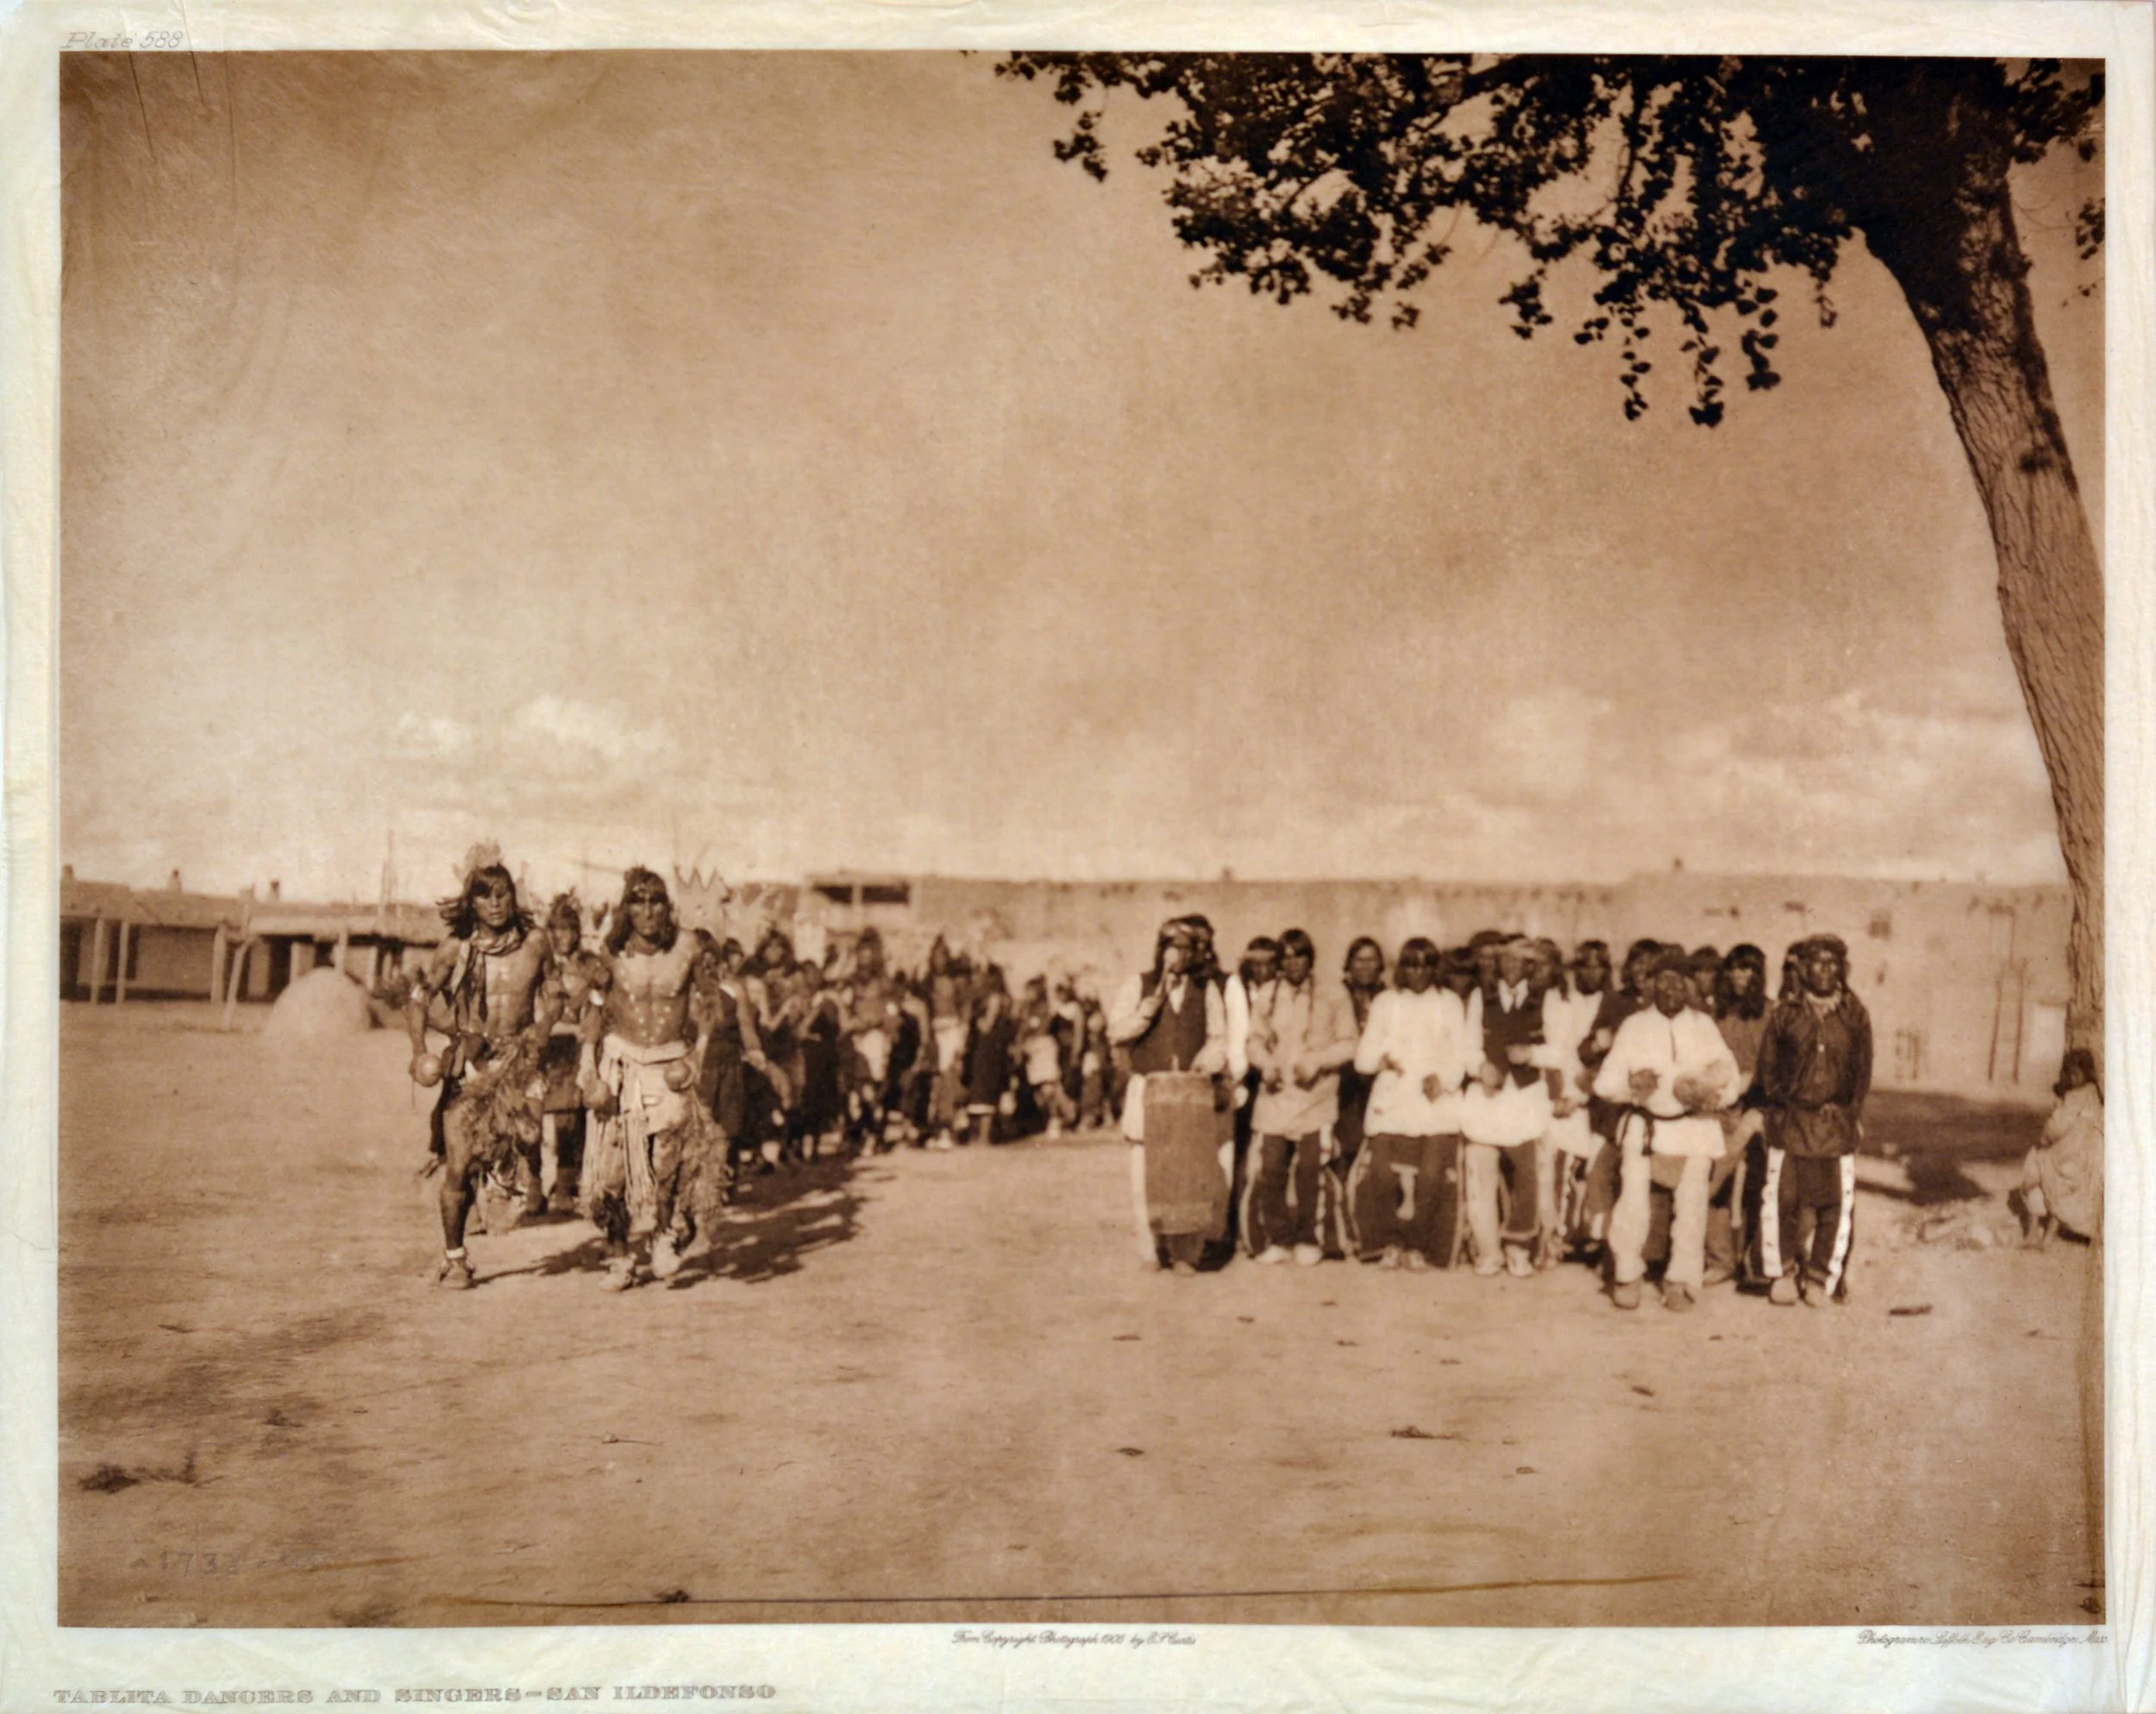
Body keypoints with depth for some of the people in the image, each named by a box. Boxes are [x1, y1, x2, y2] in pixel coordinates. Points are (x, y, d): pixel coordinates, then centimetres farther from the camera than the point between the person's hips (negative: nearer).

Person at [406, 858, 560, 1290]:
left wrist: (538, 1034, -1)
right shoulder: (456, 949, -2)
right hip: (468, 1064, -1)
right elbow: (417, 999, 4)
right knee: (458, 1165, -4)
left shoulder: (536, 946, 2)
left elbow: (552, 999, 16)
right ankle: (454, 1258, 13)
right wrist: (420, 1051, -9)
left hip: (516, 1060, 1)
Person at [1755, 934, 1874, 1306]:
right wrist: (1780, 1104, 4)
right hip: (1790, 1122, 0)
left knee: (1837, 1204, -2)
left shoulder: (1855, 1016, 8)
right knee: (1779, 1199, -5)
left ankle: (1822, 1279, 11)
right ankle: (1782, 1273, 11)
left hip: (1837, 1125, 1)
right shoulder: (1784, 1015, 6)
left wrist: (1852, 1113, 7)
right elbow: (1768, 1066, 11)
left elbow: (1863, 1069, 13)